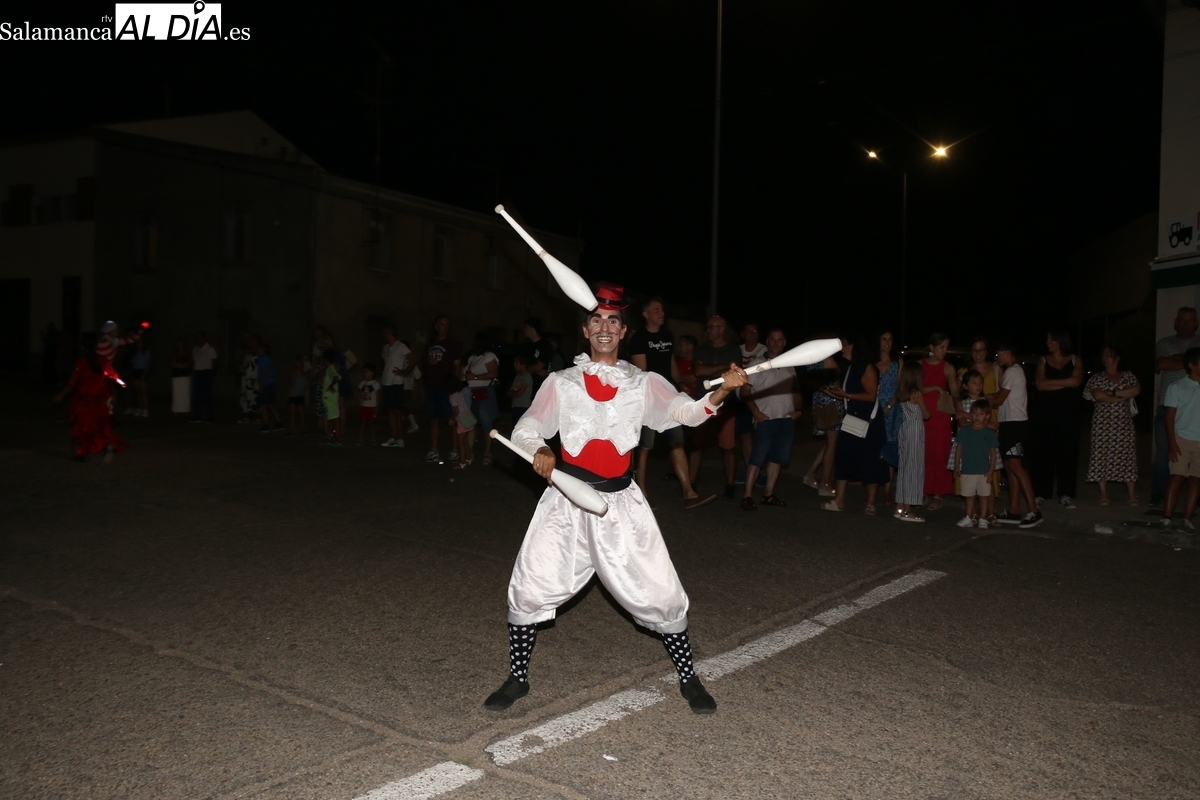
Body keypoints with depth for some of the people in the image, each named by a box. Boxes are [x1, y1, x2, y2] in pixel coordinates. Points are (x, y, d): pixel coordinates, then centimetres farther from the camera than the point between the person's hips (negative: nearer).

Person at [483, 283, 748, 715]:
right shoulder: (561, 382, 6)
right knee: (529, 588, -3)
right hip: (567, 500, 1)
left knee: (660, 593, -1)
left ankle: (688, 678, 21)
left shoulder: (644, 383, 5)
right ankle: (517, 678, 19)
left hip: (619, 501, 0)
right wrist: (538, 449, -25)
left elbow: (685, 411, -11)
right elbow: (525, 429, -1)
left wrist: (720, 392, -31)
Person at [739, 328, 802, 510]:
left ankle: (768, 494, 15)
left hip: (787, 419, 6)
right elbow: (745, 391, -6)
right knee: (758, 457, -8)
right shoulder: (756, 363, 0)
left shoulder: (789, 366, 17)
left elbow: (796, 391, 21)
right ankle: (748, 495, -4)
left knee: (777, 458, 8)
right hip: (766, 419, -5)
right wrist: (756, 413, -14)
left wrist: (798, 409, 3)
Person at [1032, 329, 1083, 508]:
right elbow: (1040, 384, -6)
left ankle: (1065, 494, 5)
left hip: (1068, 411, 0)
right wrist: (1065, 384, -9)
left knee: (1067, 450, 0)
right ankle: (1039, 493, 0)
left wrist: (1050, 382, -9)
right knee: (1043, 450, -3)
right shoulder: (1043, 360, 9)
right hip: (1045, 411, 0)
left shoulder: (1075, 361, 8)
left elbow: (1077, 381, -10)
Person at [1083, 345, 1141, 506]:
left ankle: (1132, 494, 5)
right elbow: (1096, 395, -11)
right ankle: (1103, 494, 5)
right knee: (1101, 456, -3)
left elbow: (1136, 390, -7)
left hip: (1123, 423, 1)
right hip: (1102, 423, -1)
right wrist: (1122, 397, -9)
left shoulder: (1128, 376, 12)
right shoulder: (1096, 377, 7)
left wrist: (1112, 393, -10)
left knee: (1127, 456, -1)